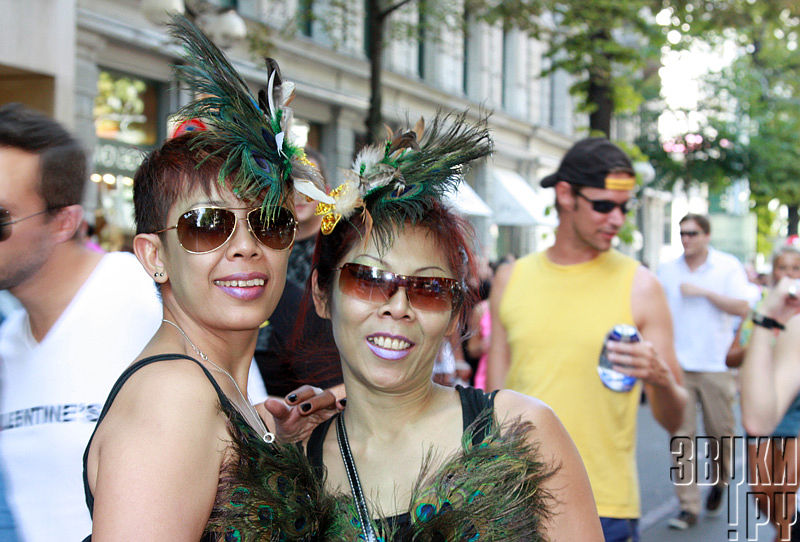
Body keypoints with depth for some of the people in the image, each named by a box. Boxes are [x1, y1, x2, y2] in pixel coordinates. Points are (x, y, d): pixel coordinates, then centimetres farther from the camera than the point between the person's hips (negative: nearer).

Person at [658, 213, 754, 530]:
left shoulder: (728, 267, 1)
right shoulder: (667, 271, 9)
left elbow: (743, 308, -9)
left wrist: (704, 292, -15)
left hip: (716, 366, -2)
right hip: (677, 366, 2)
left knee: (721, 432, 4)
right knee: (681, 438, -5)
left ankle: (719, 482, 34)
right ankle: (688, 507, 0)